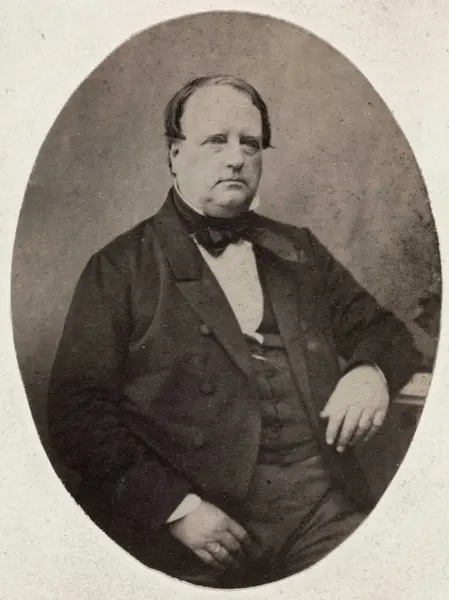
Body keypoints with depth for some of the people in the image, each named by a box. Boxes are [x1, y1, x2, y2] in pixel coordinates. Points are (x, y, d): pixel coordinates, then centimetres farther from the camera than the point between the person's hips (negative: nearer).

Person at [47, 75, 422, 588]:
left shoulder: (299, 252, 16)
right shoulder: (119, 269, 3)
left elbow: (380, 330, 20)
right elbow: (79, 408, -3)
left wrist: (372, 371, -4)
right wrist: (174, 505, -14)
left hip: (325, 508, 3)